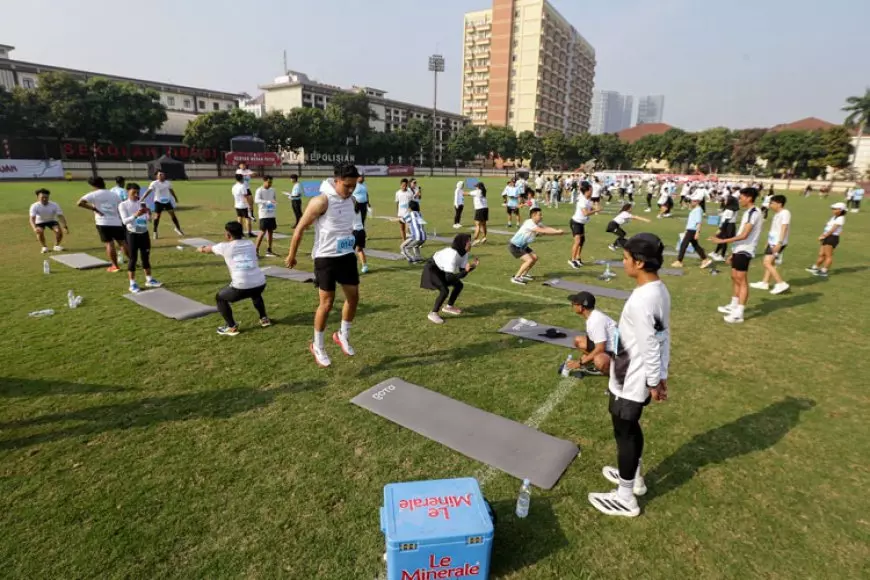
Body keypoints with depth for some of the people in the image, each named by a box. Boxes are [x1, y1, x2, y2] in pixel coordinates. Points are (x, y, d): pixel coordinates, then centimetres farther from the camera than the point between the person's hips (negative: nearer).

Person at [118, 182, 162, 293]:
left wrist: (149, 213, -18)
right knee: (133, 258, 0)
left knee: (146, 257, 12)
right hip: (132, 234, -4)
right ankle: (132, 284, 6)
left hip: (144, 233, 4)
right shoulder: (123, 205, -7)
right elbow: (125, 221, -17)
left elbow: (148, 219, 4)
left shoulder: (142, 204, 6)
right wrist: (135, 215, -33)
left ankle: (149, 280, 22)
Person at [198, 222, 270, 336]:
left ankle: (232, 327, 16)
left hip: (241, 287, -4)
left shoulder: (225, 247, 7)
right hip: (260, 284, 5)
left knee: (220, 298, 23)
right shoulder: (250, 244, 16)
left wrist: (200, 249, 54)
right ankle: (264, 318, 38)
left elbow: (208, 249, 29)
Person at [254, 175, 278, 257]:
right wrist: (268, 201, -32)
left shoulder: (272, 190, 12)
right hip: (264, 215, -6)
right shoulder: (259, 190, -7)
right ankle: (256, 250, 2)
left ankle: (269, 251, 11)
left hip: (272, 214, 6)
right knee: (263, 231, -8)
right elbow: (256, 200, -22)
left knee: (270, 231, 6)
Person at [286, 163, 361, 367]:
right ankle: (317, 347, 18)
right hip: (326, 258, -6)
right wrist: (292, 255, -4)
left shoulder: (351, 200, 4)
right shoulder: (321, 201, -18)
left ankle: (343, 336, 31)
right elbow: (300, 228, -11)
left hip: (348, 256, 7)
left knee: (353, 297, 9)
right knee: (327, 303, -1)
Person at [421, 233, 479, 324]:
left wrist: (473, 266, -24)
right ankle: (433, 314, -7)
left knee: (459, 285, 9)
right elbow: (449, 277, -37)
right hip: (432, 269, -9)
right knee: (445, 290, -24)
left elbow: (462, 270, -9)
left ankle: (449, 307, 28)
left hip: (442, 270, 9)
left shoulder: (464, 253, -10)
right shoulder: (452, 255, -37)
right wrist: (465, 271, -43)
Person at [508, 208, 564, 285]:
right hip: (514, 246, -10)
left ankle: (523, 275, 24)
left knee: (535, 257, 11)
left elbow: (547, 228, -7)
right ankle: (515, 278, -9)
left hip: (522, 246, 10)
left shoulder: (538, 224, 4)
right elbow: (543, 231, -31)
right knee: (529, 260, -19)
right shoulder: (529, 223, -25)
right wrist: (558, 232, -27)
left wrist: (558, 231, -25)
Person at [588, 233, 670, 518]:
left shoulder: (640, 300, -29)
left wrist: (653, 381, -11)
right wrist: (660, 375, 15)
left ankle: (625, 498, 24)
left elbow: (650, 346, -24)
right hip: (639, 379, 9)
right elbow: (663, 337, 8)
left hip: (630, 382, -9)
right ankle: (634, 476, 46)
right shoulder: (660, 290, 2)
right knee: (631, 427, 25)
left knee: (624, 433, 7)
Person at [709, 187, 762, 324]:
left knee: (741, 280, -8)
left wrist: (723, 241, -21)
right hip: (739, 249, 10)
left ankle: (739, 314, -6)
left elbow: (744, 235, -23)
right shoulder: (748, 212, 16)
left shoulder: (753, 213, -15)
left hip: (744, 251, -10)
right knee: (734, 277, 17)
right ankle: (734, 306, 29)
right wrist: (733, 251, 22)